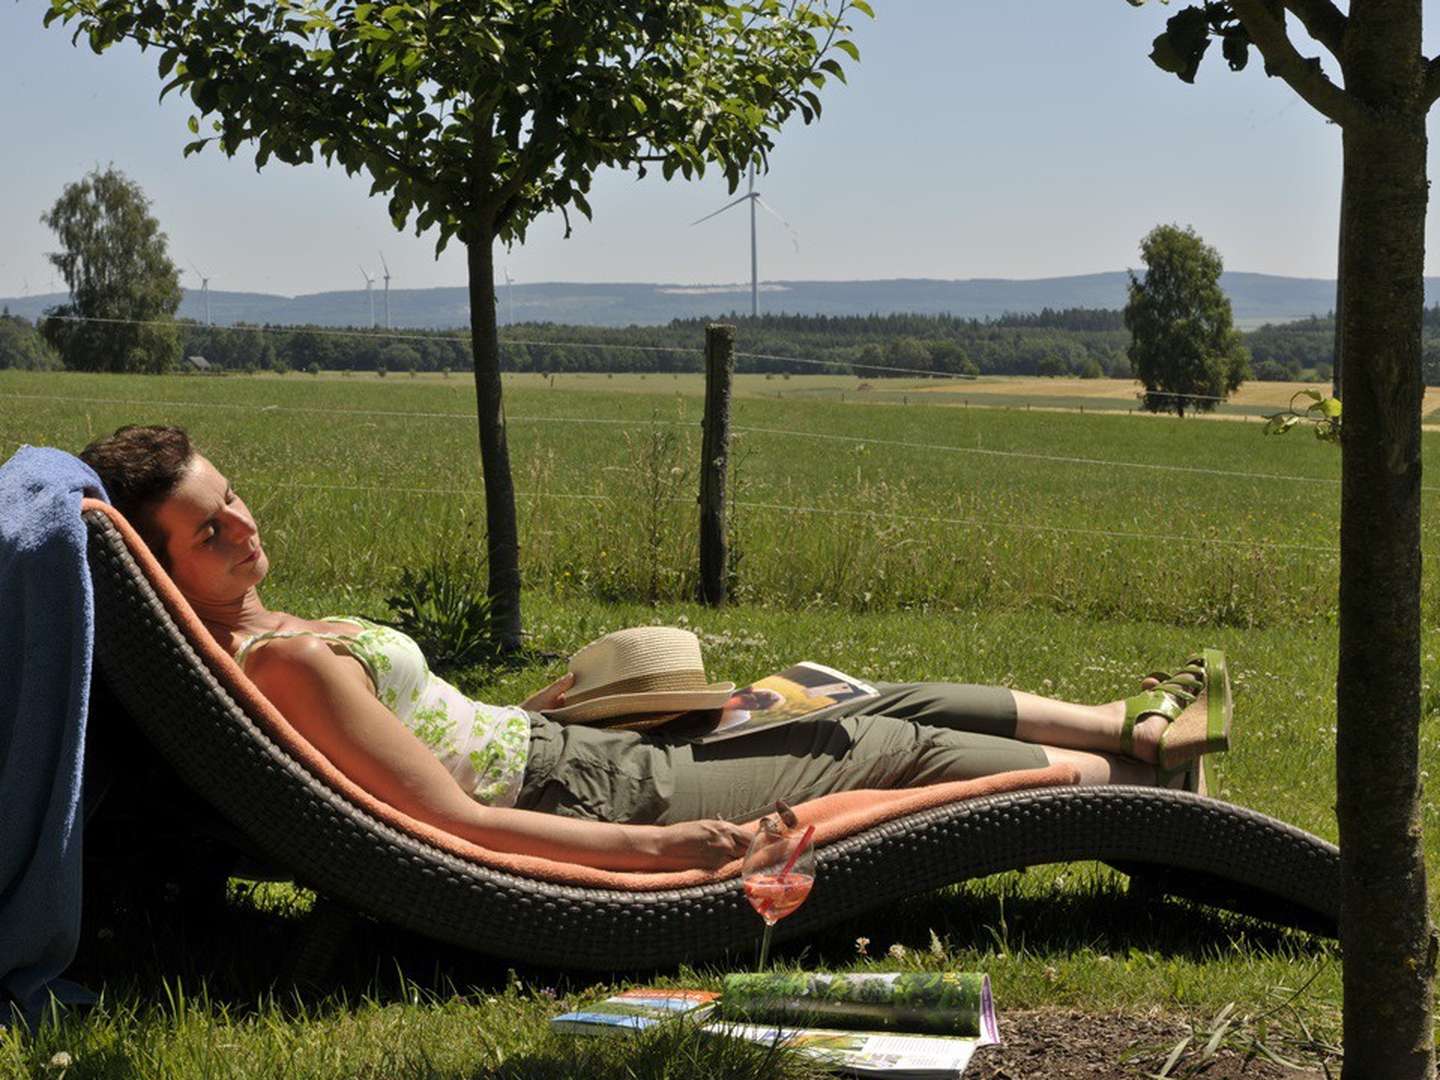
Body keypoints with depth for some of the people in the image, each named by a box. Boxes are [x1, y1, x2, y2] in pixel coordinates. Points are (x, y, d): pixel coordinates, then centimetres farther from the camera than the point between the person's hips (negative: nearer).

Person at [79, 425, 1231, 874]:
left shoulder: (262, 631, 4)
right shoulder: (285, 663, -26)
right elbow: (452, 821, -29)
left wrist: (541, 700, 19)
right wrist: (655, 850, -28)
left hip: (569, 747, 10)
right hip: (593, 800, -10)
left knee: (895, 702, 14)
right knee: (890, 747, 3)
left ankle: (1130, 724, 31)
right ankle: (1139, 768, 25)